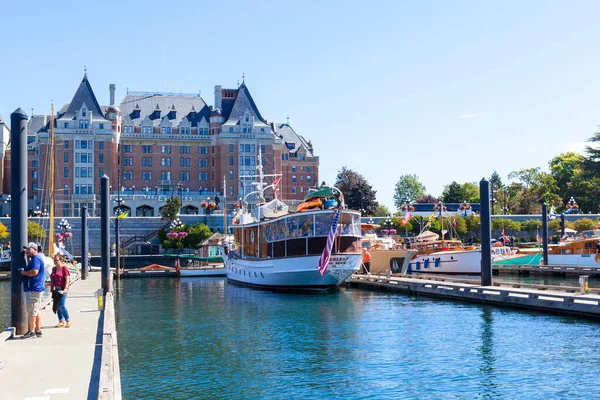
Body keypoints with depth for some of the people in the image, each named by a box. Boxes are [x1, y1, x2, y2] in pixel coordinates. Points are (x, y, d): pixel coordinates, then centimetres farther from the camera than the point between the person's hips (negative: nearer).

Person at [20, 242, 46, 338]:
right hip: (37, 289, 11)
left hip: (33, 289, -11)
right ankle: (38, 331, 17)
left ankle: (31, 332, -4)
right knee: (36, 311, 13)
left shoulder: (36, 258, -13)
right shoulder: (37, 258, 19)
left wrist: (23, 272, -12)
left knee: (31, 311, -6)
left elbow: (34, 272, -26)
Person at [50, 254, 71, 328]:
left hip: (62, 289, -8)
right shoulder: (54, 269, 15)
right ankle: (61, 321, 18)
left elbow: (67, 280, -12)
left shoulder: (64, 268, -7)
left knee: (61, 306, -11)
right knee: (56, 306, 8)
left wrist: (65, 288, -22)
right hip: (55, 290, 8)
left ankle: (68, 321, 2)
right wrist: (51, 288, 18)